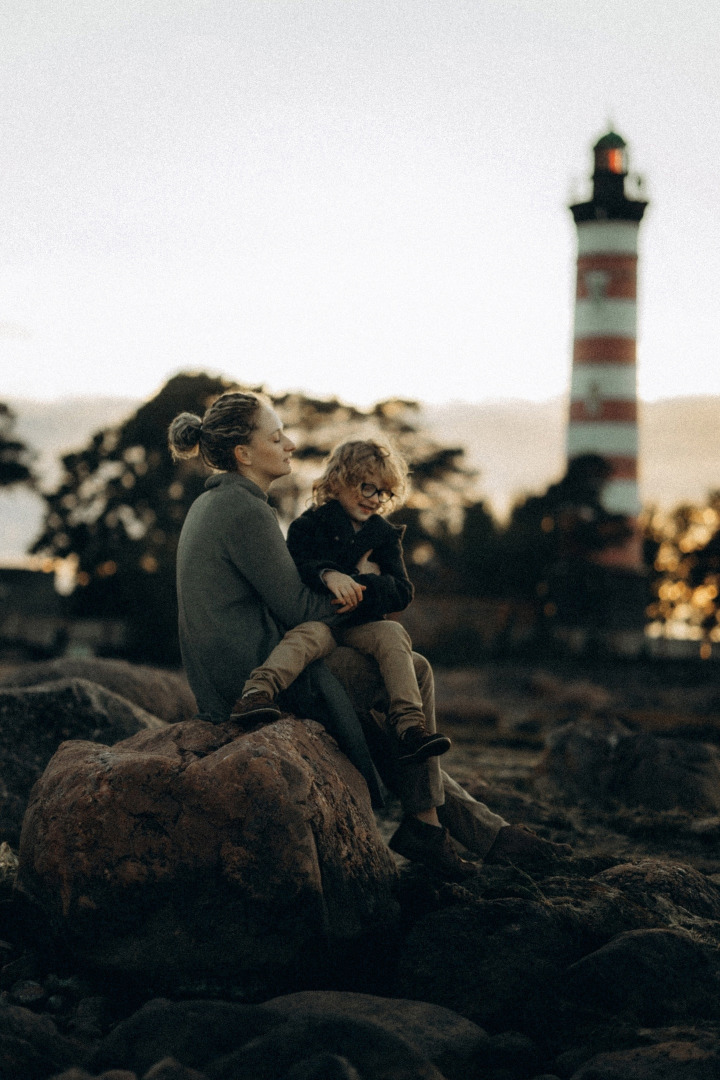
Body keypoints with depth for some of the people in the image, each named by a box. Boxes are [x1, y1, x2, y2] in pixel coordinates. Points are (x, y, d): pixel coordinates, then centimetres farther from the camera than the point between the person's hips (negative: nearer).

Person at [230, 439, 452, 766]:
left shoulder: (385, 536, 16)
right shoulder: (310, 525, 7)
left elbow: (402, 593, 6)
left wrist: (365, 584, -15)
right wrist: (328, 575, -29)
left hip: (360, 626, 3)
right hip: (312, 618, -3)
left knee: (392, 634, -28)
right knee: (311, 634, -37)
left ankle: (409, 726, -38)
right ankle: (255, 693, -58)